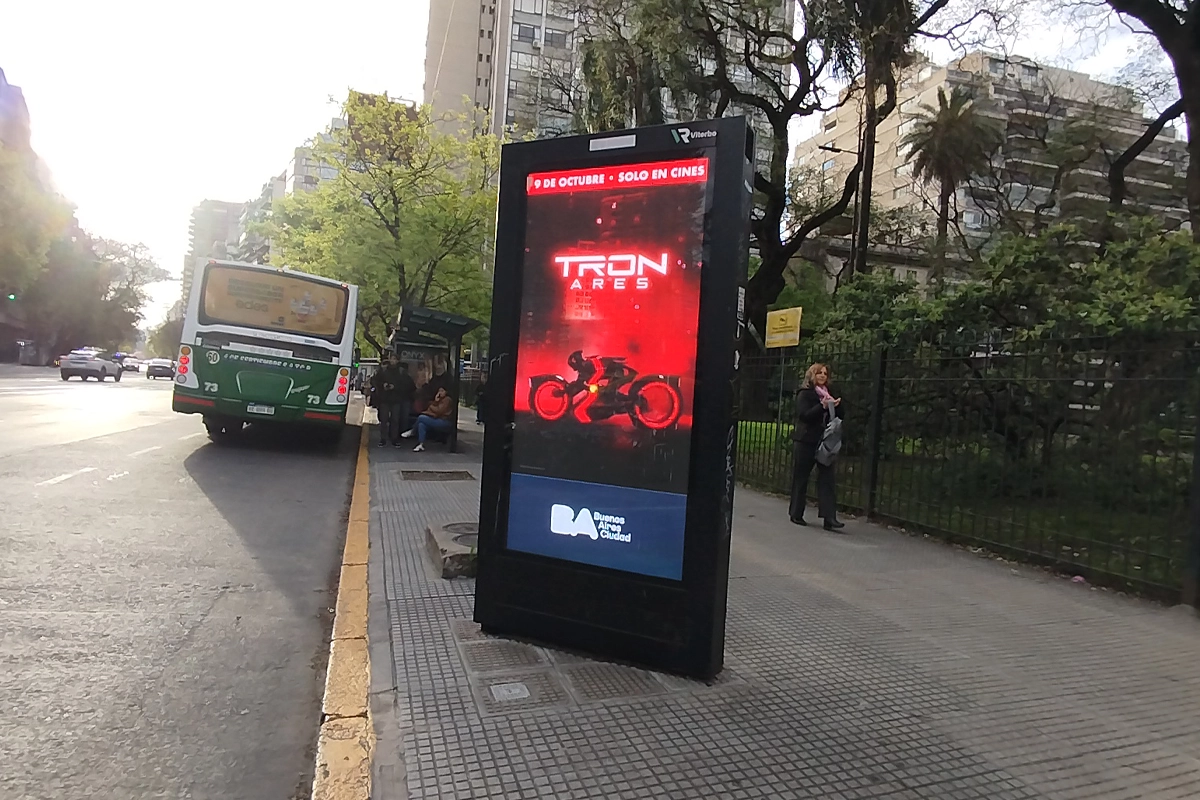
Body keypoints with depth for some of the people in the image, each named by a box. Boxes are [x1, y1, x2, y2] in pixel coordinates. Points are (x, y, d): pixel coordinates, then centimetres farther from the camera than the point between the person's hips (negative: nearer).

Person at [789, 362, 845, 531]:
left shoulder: (830, 394, 14)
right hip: (805, 442, -4)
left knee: (827, 478, -4)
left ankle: (829, 518, -7)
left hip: (825, 442, 4)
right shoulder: (805, 394, -1)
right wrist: (823, 406, -25)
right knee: (800, 478, 5)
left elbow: (839, 417, 13)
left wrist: (837, 406, -7)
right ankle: (796, 514, 16)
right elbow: (804, 415, -15)